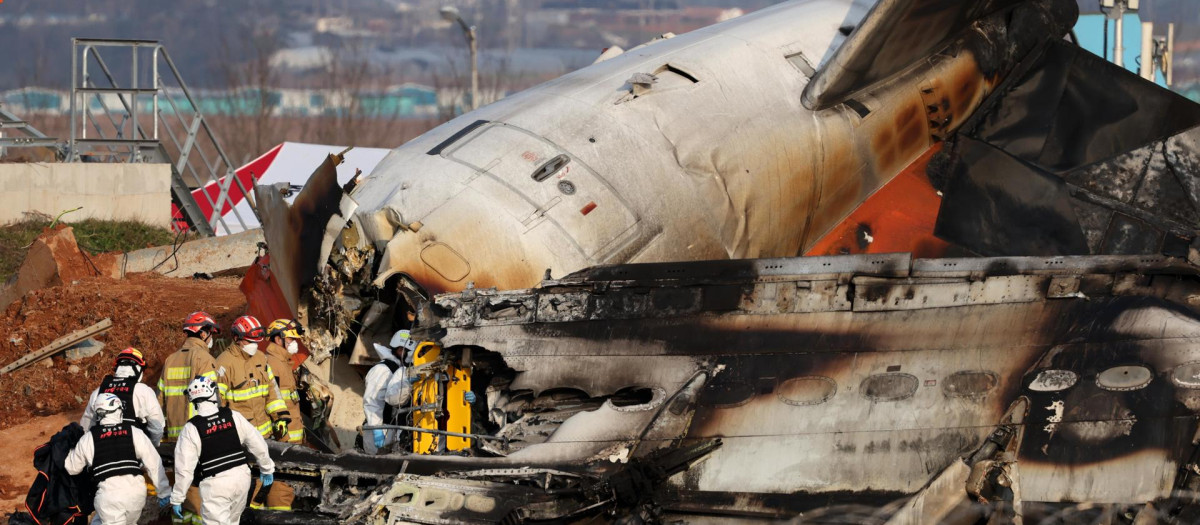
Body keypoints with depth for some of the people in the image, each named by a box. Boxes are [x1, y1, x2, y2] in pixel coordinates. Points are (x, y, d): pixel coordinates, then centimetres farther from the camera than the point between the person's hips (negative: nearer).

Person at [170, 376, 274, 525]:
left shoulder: (191, 429, -11)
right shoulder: (233, 417, -2)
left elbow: (184, 469, -10)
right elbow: (258, 444, 6)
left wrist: (177, 499, 0)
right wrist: (267, 469, 22)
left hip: (215, 485, -4)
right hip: (241, 476, 4)